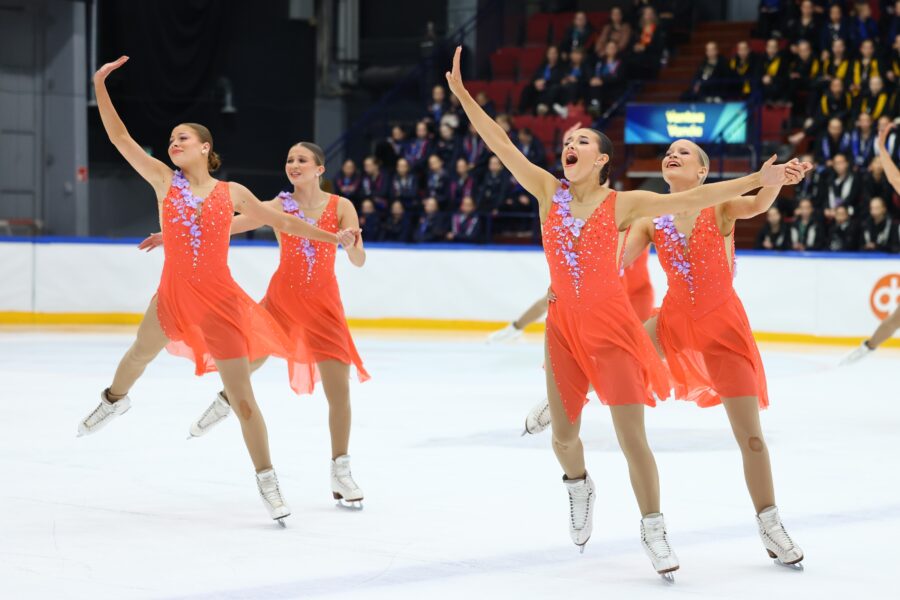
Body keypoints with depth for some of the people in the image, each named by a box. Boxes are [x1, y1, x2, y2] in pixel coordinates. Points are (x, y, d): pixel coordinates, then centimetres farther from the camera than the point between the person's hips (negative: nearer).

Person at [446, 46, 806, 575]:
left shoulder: (622, 204, -5)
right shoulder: (549, 192, 1)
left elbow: (690, 199, -11)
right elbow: (502, 146, -5)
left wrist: (758, 181, -19)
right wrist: (462, 94, -12)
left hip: (612, 323, -2)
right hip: (564, 326, 3)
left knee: (632, 437, -6)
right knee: (564, 435, 7)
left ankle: (653, 529, 10)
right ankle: (579, 485, 42)